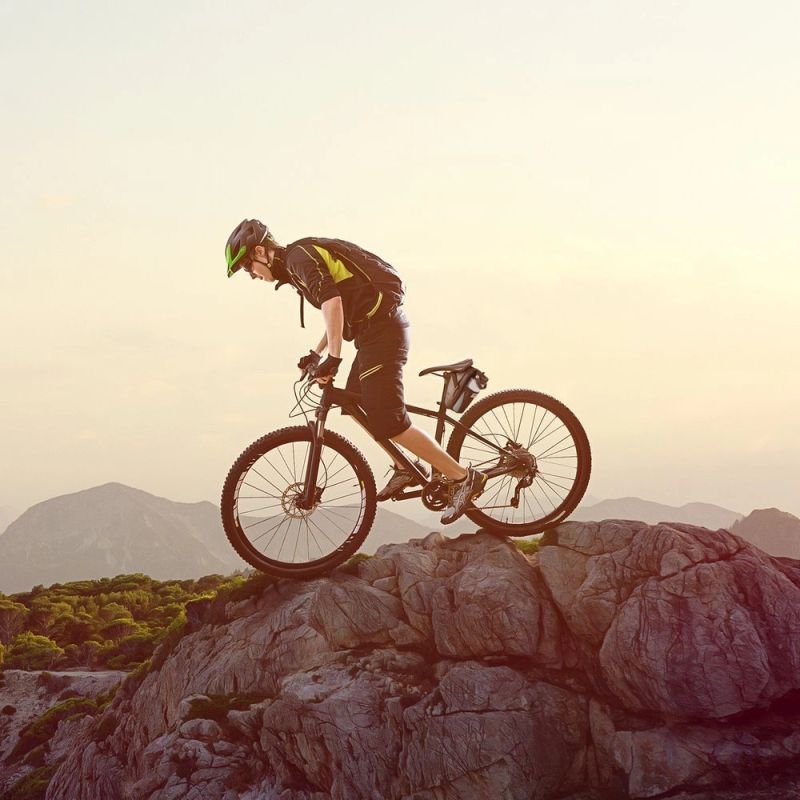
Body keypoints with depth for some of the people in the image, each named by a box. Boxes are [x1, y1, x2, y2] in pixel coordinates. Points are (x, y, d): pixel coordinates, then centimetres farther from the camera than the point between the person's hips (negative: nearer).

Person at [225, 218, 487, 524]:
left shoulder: (299, 256, -10)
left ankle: (463, 477, -9)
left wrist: (333, 357, -27)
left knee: (387, 421, -12)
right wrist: (317, 353, 32)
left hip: (382, 328, -10)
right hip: (377, 328, 10)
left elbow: (332, 301, -25)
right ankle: (406, 468, 27)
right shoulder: (297, 263, 22)